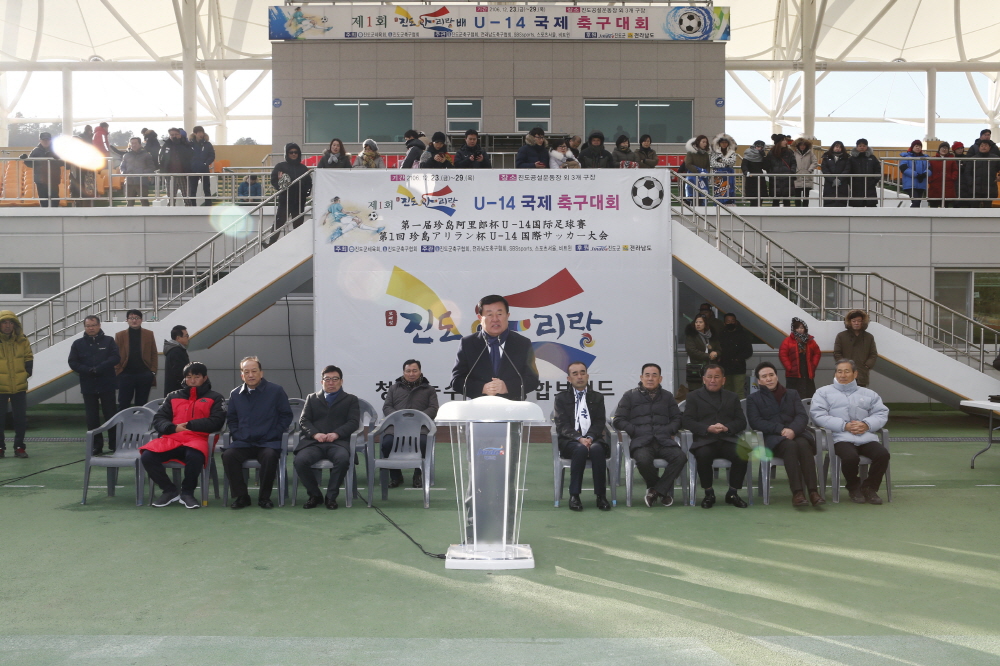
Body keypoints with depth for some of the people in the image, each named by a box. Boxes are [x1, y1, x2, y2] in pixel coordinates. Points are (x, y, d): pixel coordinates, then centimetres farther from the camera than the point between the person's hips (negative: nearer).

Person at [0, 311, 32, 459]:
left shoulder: (22, 340, 1)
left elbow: (29, 358, 11)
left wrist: (27, 373, -1)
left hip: (19, 387, 2)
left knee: (21, 419, 7)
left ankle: (19, 447, 18)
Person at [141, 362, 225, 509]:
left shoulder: (215, 397, 15)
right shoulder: (173, 396, 24)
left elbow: (217, 421, 1)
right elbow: (158, 419, 16)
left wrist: (190, 425, -7)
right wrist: (173, 428, -6)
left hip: (197, 439, -4)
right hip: (171, 439, 4)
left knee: (195, 455, -40)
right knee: (147, 456, -26)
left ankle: (187, 492, -14)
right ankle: (170, 491, -5)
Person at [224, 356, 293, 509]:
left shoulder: (276, 391, 3)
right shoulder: (235, 394, 13)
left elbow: (286, 416, 6)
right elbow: (231, 419, 22)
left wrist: (274, 435, -4)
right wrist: (237, 435, 4)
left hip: (268, 443, -3)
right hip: (242, 443, 3)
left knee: (270, 456, -36)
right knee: (228, 455, -28)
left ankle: (264, 497, -16)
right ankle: (241, 496, -13)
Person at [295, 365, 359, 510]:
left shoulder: (351, 400, 19)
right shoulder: (312, 398, 25)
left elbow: (353, 422, 5)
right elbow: (303, 420, 13)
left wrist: (336, 434, -13)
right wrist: (315, 434, -9)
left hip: (338, 442, -2)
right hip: (314, 442, 2)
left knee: (343, 459, -36)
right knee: (300, 460, -30)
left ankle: (331, 496, -16)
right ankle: (315, 495, -6)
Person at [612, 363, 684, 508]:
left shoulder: (667, 396, 23)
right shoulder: (630, 395, 13)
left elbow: (677, 418, 20)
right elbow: (619, 420, 7)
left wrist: (668, 430, -2)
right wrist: (636, 431, -6)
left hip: (664, 440, 3)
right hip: (641, 441, -2)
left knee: (680, 457, -29)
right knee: (643, 459, -36)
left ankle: (657, 490, -13)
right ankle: (664, 490, -7)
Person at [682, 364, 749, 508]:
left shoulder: (732, 397, 23)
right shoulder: (693, 396, 15)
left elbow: (742, 422, 12)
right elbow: (686, 421, 2)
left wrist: (727, 427, -10)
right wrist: (707, 429, -14)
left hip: (727, 439, 2)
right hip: (704, 441, -2)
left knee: (742, 454, -29)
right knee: (703, 455, -35)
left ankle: (733, 493, -8)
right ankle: (708, 493, -13)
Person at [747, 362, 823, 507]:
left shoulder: (792, 394, 23)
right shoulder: (753, 399, 16)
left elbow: (802, 416, 8)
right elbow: (755, 422, 0)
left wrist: (793, 430, -15)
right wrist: (781, 430, -15)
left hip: (796, 433, 2)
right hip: (773, 439, -2)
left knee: (803, 444, -34)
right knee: (790, 445, -36)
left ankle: (813, 491, -39)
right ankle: (797, 492, -42)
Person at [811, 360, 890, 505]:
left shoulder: (868, 394, 25)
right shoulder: (824, 392, 13)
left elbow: (882, 413, 14)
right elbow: (818, 415, -1)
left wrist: (867, 424, -8)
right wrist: (844, 426, -11)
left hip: (866, 437, 3)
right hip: (841, 438, -3)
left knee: (883, 455, -26)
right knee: (851, 457, -34)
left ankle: (869, 488, -1)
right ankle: (853, 488, -2)